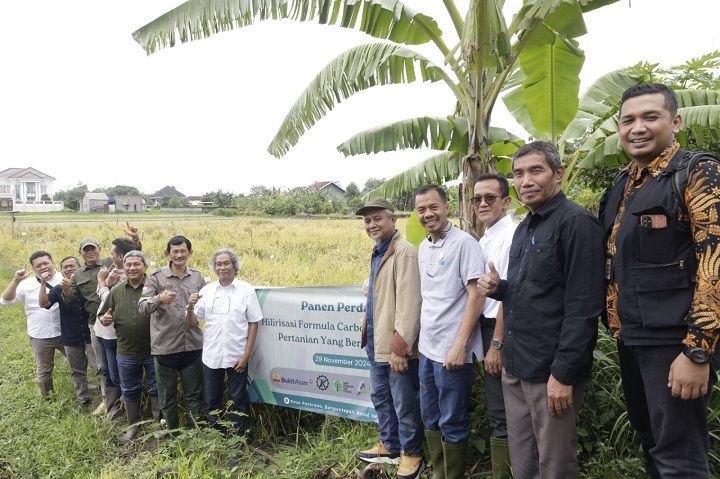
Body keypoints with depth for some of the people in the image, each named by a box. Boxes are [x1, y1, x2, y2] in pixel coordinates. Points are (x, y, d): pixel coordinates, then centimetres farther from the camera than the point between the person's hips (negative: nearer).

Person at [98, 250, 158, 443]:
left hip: (153, 351, -4)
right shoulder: (116, 291, 5)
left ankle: (158, 424, 26)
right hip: (126, 352, 4)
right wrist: (105, 319, -9)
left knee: (156, 389, 9)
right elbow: (104, 317, 14)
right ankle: (133, 425, 34)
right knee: (130, 391, 17)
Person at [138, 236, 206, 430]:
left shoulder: (197, 277, 5)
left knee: (194, 395, 12)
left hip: (192, 346, 2)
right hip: (165, 347, -2)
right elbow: (142, 308, -10)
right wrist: (159, 299, -30)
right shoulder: (156, 277, -3)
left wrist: (197, 304, -13)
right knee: (167, 397, 13)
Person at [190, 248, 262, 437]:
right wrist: (190, 308, -16)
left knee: (237, 400, 9)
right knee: (212, 400, 15)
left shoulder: (246, 290, -5)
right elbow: (192, 325, 5)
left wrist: (246, 355, -9)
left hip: (237, 357, -3)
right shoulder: (206, 291, 3)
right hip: (211, 356, 3)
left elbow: (253, 324, -4)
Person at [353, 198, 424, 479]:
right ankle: (390, 446, 37)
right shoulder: (378, 253, 13)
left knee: (404, 403, 5)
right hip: (376, 343, 10)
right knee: (380, 398, 21)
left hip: (396, 347, -10)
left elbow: (409, 303, -23)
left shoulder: (404, 252, -18)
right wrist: (370, 336, 17)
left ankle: (411, 454, 23)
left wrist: (400, 347, -24)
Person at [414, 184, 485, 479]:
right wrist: (420, 337, 14)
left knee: (452, 424, 5)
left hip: (452, 350, -8)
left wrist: (460, 345, -19)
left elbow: (476, 295, -16)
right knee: (430, 418, 18)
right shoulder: (423, 247, 11)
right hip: (427, 348, 8)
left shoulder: (464, 243, -12)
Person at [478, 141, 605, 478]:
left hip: (551, 369, -8)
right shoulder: (524, 228, 13)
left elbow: (583, 307, -19)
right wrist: (498, 288, 1)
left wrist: (563, 373, -20)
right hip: (515, 367, 8)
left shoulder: (576, 222, -14)